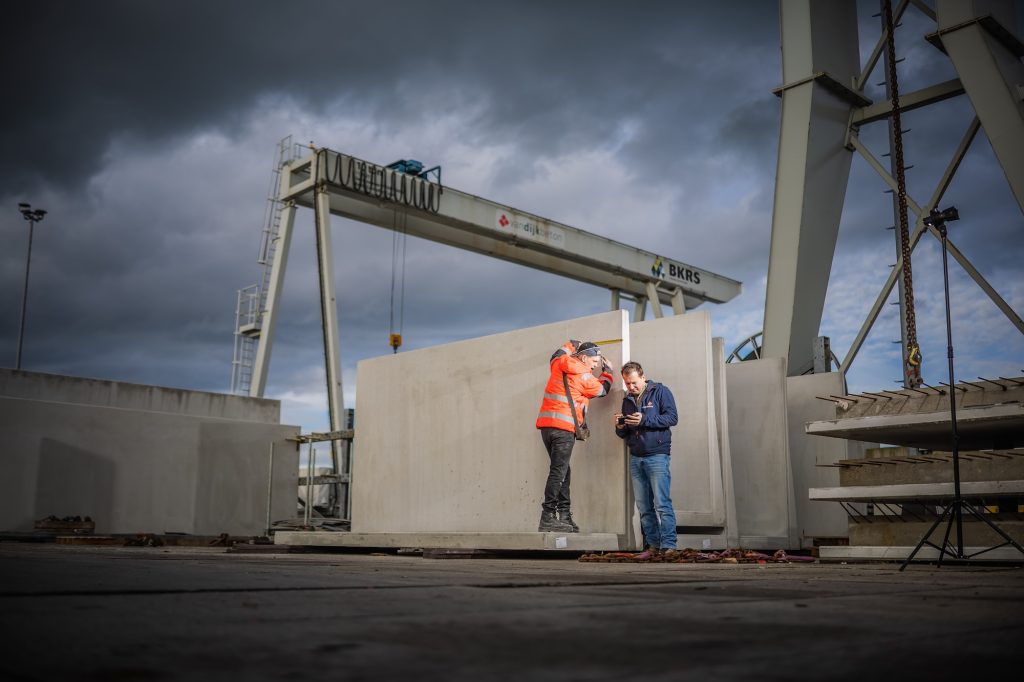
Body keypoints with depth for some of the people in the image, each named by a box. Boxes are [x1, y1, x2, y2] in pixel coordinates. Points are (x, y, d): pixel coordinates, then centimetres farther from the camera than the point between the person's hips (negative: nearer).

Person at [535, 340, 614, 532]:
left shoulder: (559, 363, 12)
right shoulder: (584, 377, -5)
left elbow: (560, 351, 38)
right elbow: (603, 390, 14)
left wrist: (576, 345, 39)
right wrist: (607, 371, 29)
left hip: (546, 424, 8)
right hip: (563, 428, -8)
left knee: (562, 472, 10)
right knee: (558, 472, -10)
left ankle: (564, 515, 10)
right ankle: (548, 518, -14)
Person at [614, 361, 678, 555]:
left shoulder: (660, 391, 2)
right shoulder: (627, 400, 19)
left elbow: (672, 418, -9)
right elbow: (623, 434, 23)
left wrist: (644, 420, -16)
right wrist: (620, 427, -1)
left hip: (657, 455, -6)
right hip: (636, 458, 6)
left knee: (662, 504, -12)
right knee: (644, 507, 4)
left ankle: (668, 546, -11)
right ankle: (652, 545, 9)